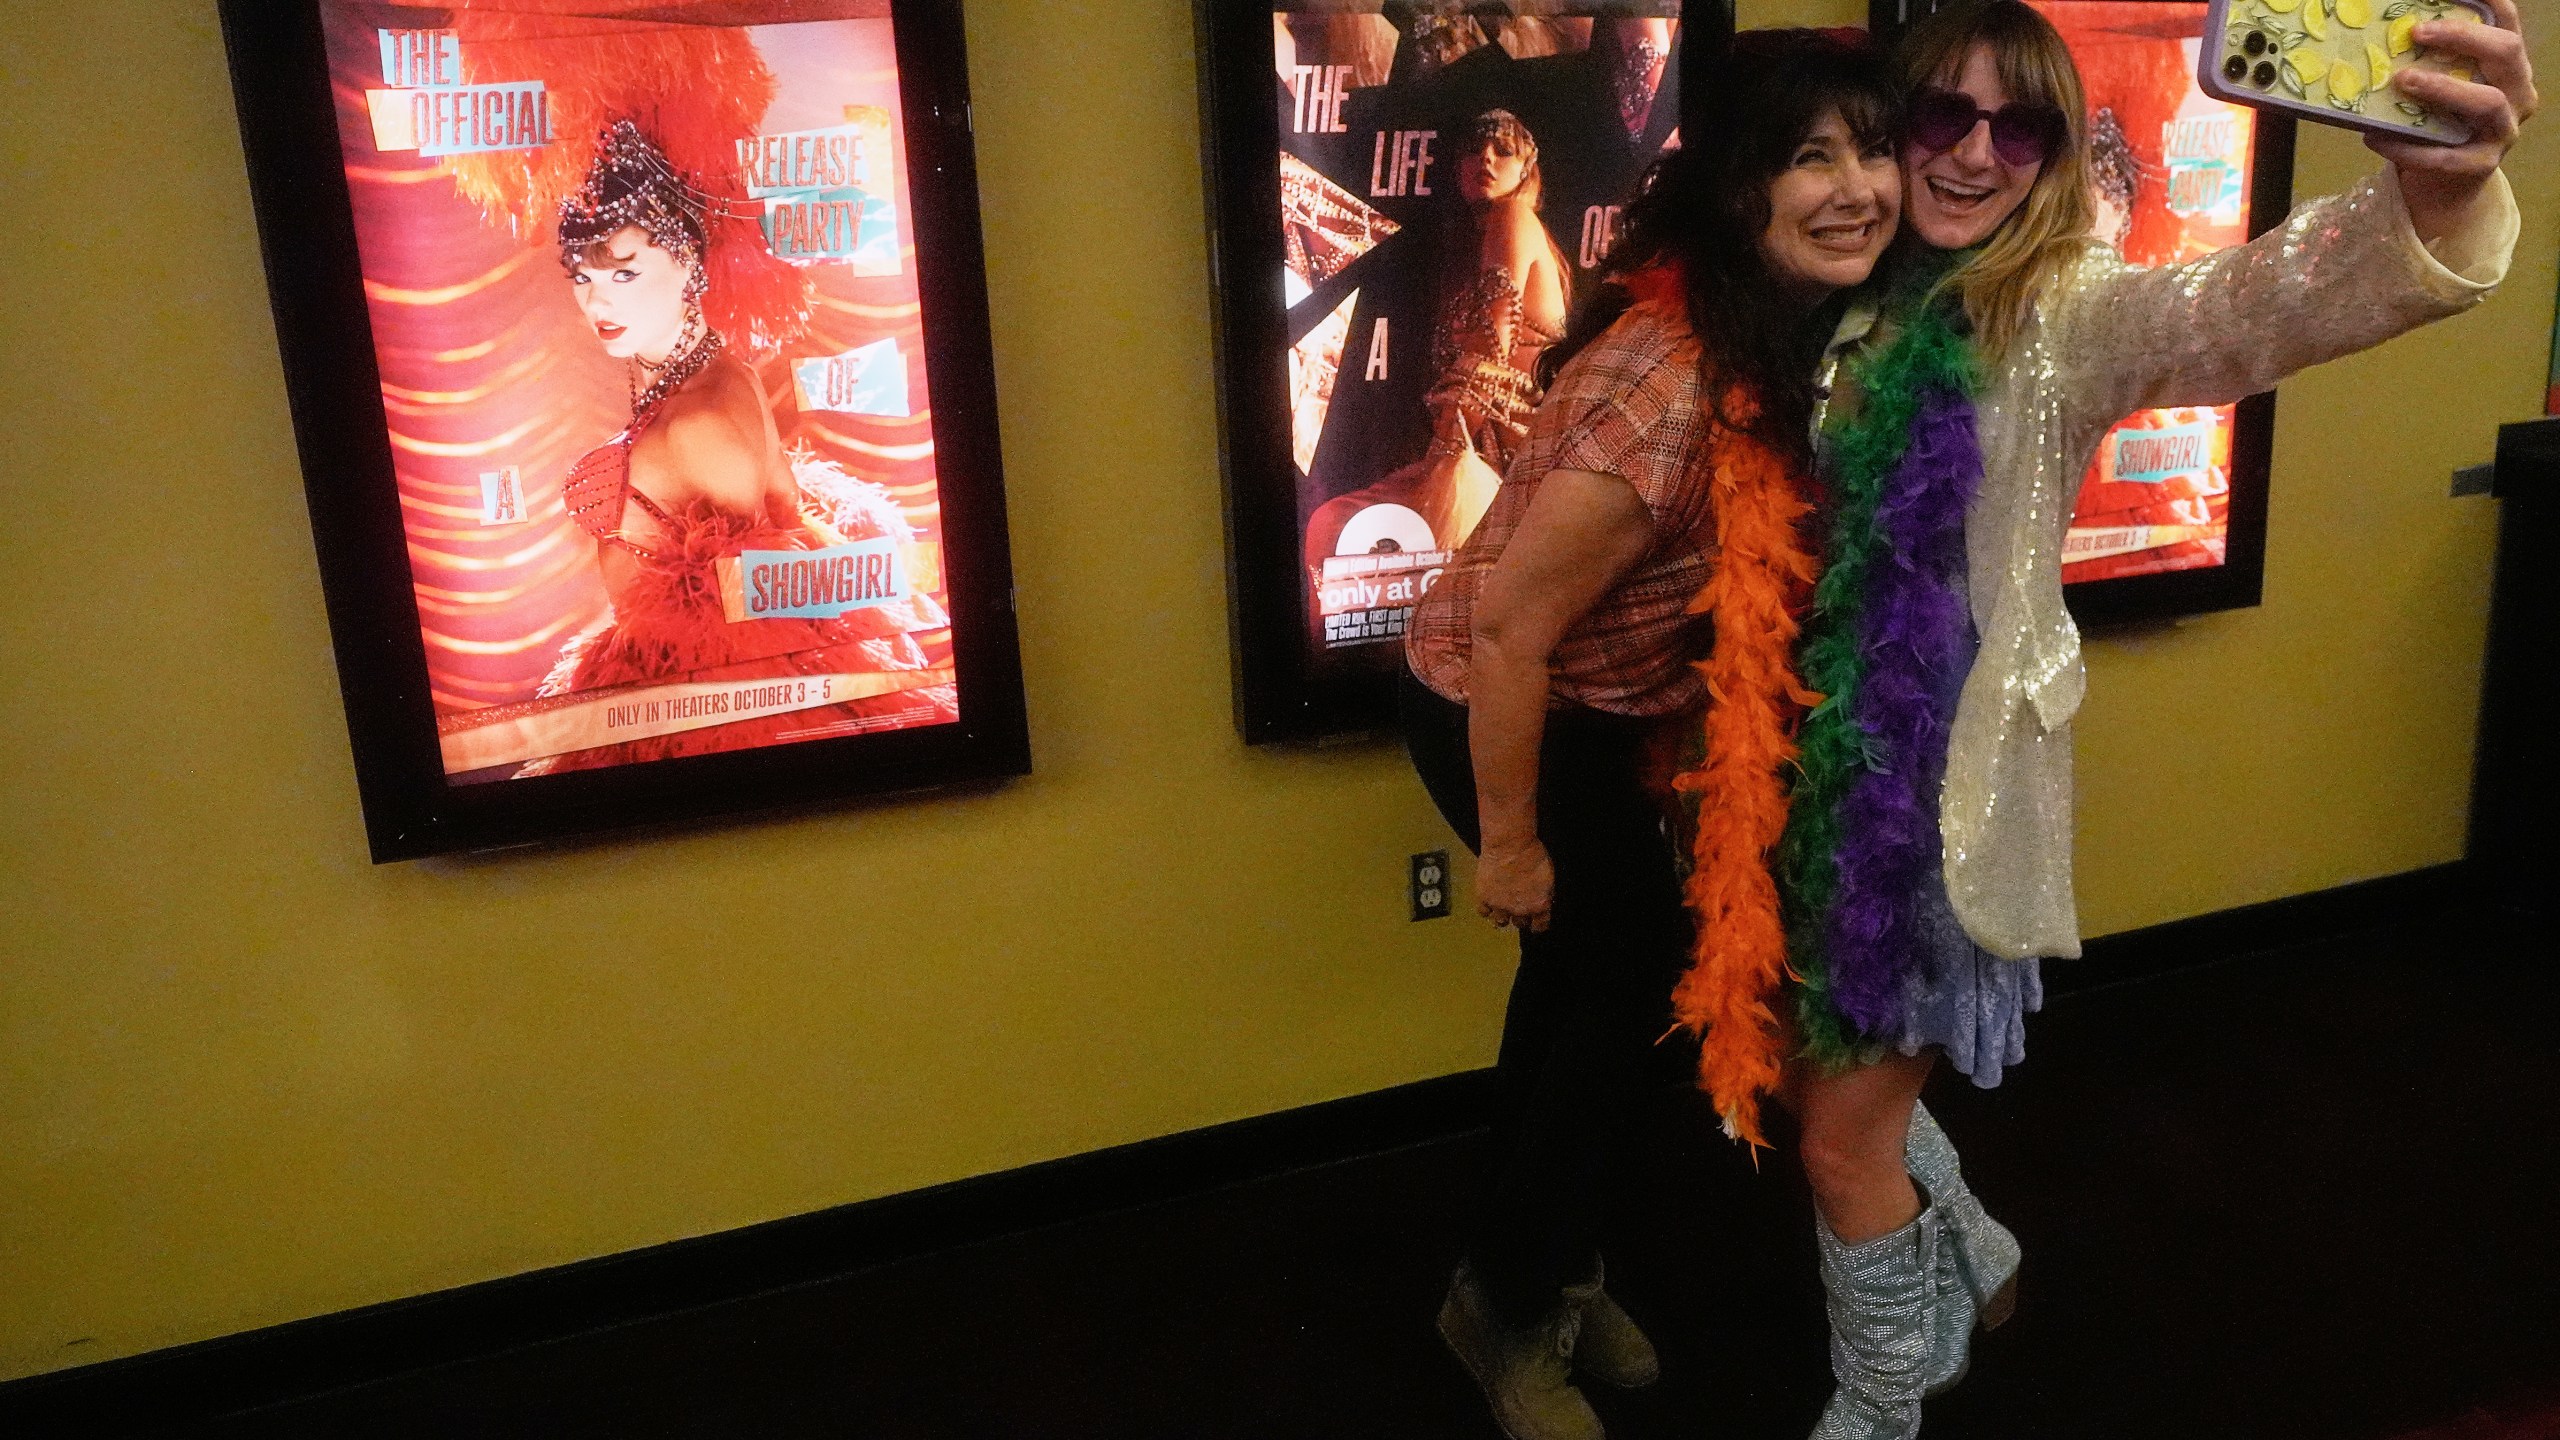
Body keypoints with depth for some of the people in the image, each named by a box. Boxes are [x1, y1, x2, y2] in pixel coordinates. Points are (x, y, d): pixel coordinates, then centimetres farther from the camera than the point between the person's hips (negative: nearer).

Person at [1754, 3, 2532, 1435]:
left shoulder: (2063, 312, -11)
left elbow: (2250, 308, -31)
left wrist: (2435, 192, -51)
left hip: (1945, 774, -5)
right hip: (1819, 763, 5)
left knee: (1847, 1134, 5)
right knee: (1818, 1073, 21)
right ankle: (1969, 1260, 52)